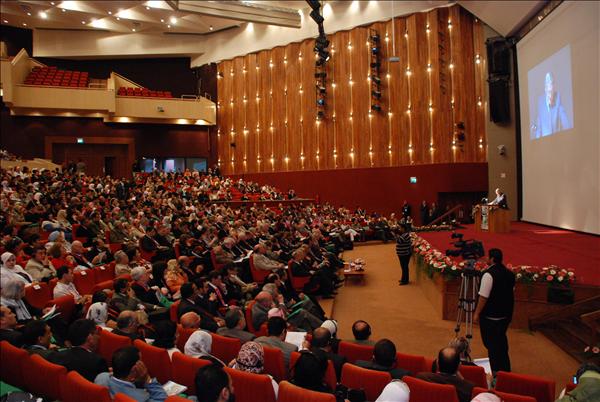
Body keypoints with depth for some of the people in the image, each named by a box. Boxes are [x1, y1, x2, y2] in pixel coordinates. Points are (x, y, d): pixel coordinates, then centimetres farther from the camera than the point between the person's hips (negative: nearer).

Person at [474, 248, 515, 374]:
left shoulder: (489, 275, -21)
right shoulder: (510, 273, 4)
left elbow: (483, 297, -21)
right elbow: (511, 292, 14)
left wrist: (477, 313, -12)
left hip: (490, 317, -8)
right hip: (506, 315, 8)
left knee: (492, 344, 3)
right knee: (501, 340, 22)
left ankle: (496, 373, 10)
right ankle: (505, 370, 34)